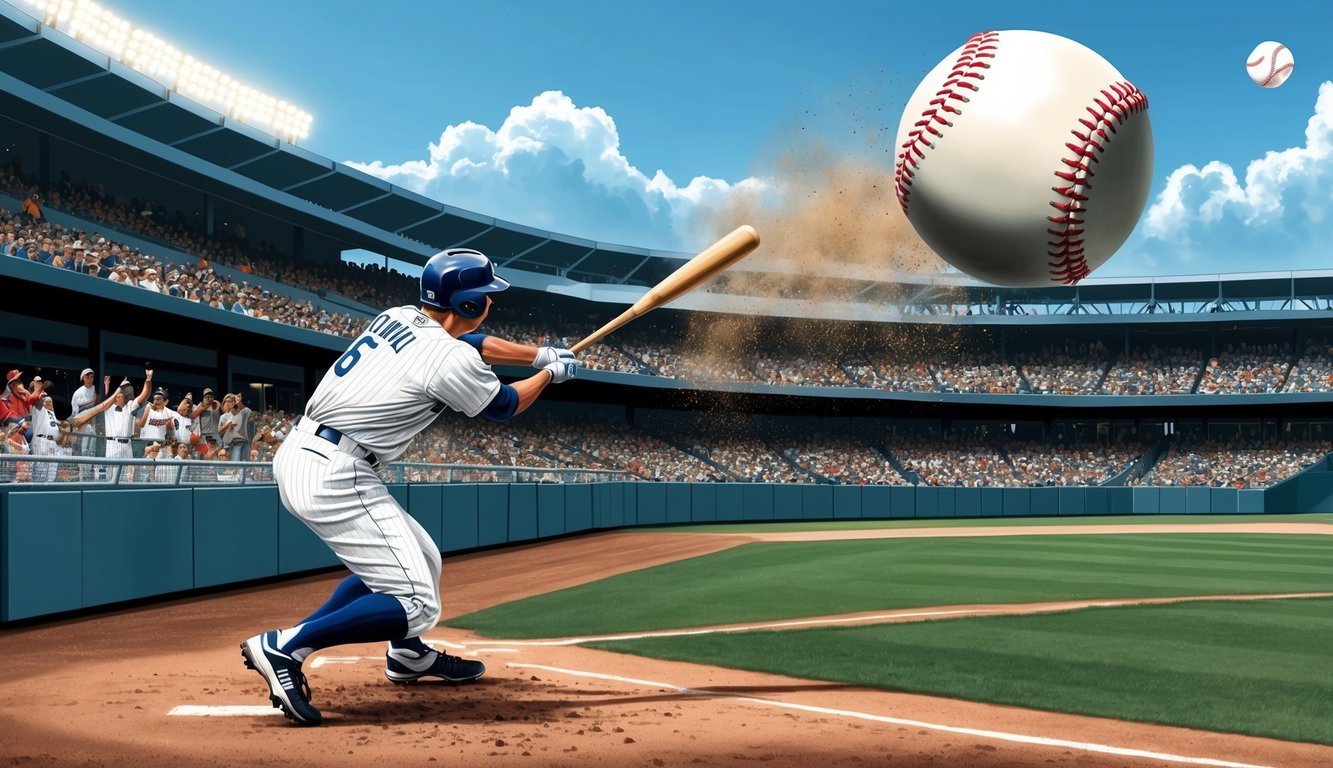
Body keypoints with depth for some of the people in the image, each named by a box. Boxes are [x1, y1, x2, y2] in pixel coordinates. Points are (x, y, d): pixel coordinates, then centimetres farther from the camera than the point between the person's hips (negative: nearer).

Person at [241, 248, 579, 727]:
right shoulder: (451, 360, -12)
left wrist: (541, 354, 34)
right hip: (333, 476, -10)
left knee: (419, 560, 24)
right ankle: (285, 646, -15)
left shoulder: (398, 318, 12)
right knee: (417, 605, -11)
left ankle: (408, 654, 40)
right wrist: (551, 373, 25)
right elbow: (504, 407, 8)